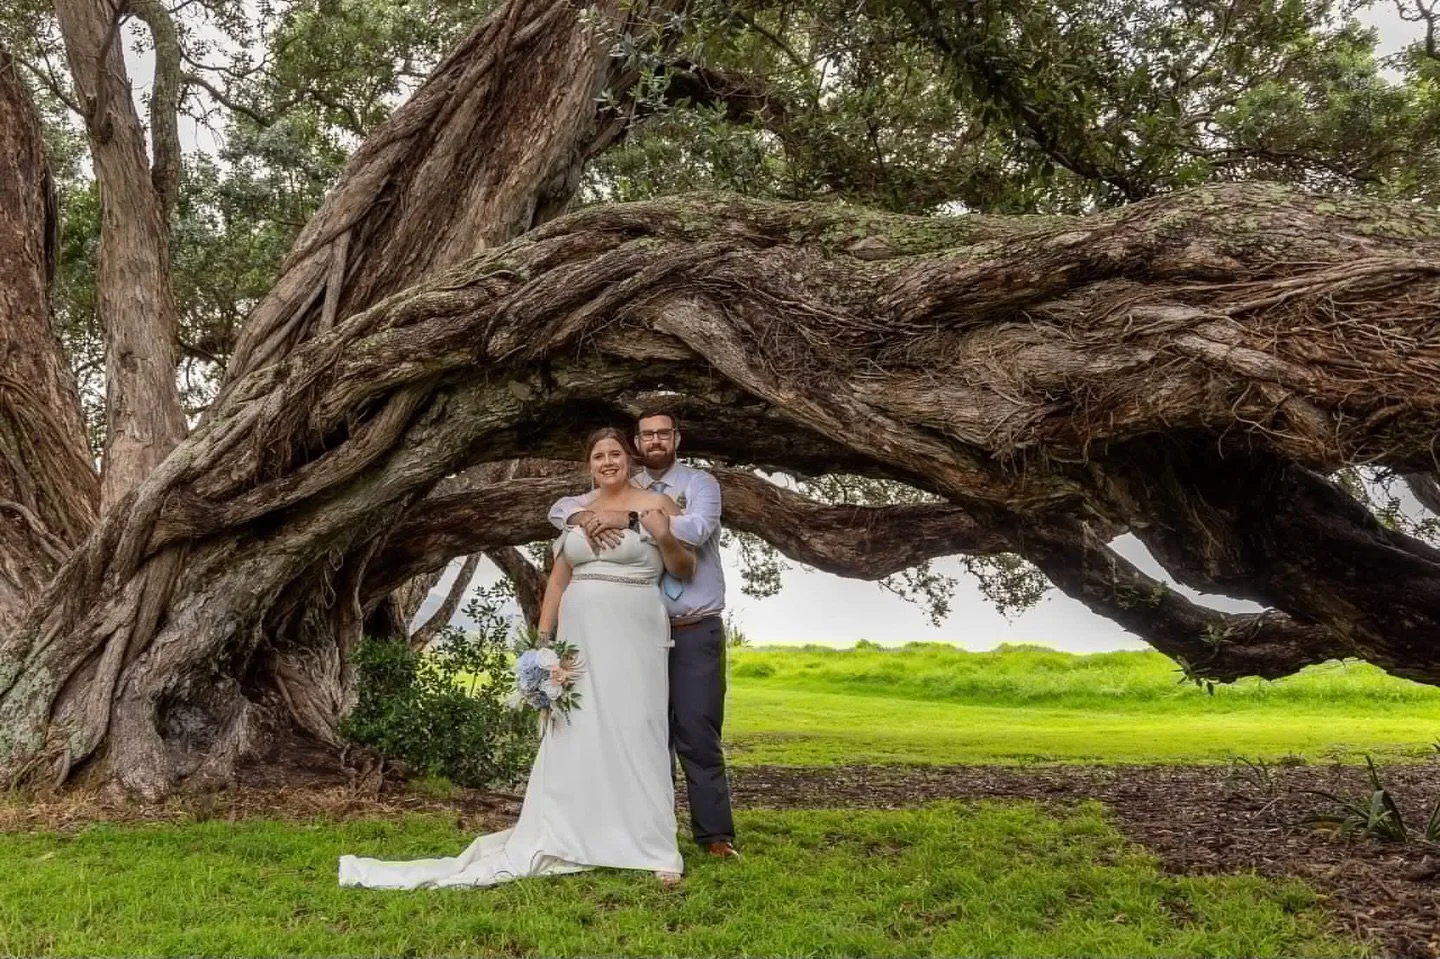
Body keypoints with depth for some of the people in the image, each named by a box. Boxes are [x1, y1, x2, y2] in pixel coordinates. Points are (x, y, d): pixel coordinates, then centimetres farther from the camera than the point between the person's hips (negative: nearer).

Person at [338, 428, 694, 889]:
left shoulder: (656, 504, 1)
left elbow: (684, 570, 1)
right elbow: (558, 579, 16)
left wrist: (666, 539, -18)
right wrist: (543, 637, 10)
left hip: (632, 639, -4)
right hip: (580, 638, 4)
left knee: (634, 732, -7)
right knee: (573, 735, 6)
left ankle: (653, 850, -2)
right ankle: (557, 840, 12)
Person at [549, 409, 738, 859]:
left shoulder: (700, 483, 1)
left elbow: (696, 530, -19)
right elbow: (561, 508, 9)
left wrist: (629, 517, -24)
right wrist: (587, 517, -15)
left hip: (695, 631, -3)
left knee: (698, 733, -7)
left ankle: (715, 835, -1)